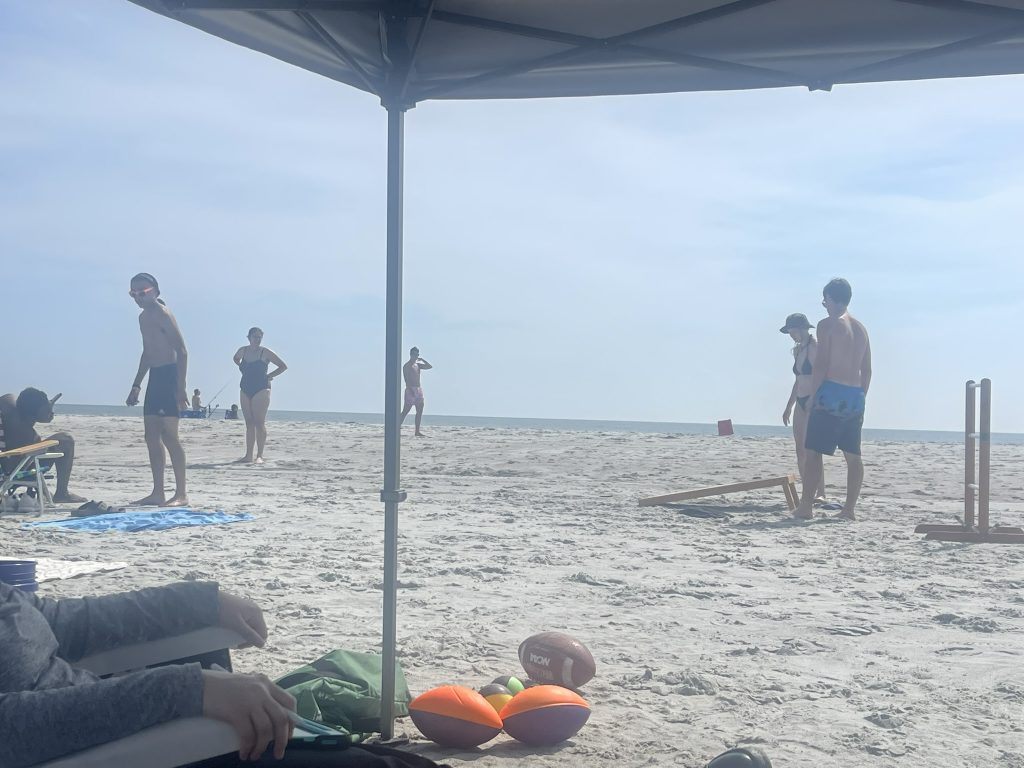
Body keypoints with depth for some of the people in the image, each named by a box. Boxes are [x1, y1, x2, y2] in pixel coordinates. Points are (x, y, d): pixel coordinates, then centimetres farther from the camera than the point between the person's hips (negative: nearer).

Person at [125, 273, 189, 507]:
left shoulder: (162, 314, -11)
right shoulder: (144, 317, 17)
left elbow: (182, 351, -17)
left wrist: (180, 388, -22)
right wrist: (136, 385, 24)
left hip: (169, 376, -9)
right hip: (154, 377, 9)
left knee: (169, 436, -10)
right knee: (152, 438, 8)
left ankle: (181, 494, -7)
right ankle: (157, 493, 13)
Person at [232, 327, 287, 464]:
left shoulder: (265, 353, -5)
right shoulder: (243, 350, 8)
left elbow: (283, 366, -1)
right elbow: (235, 358, 32)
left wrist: (269, 376, -4)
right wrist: (243, 368, 16)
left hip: (261, 390, -5)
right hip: (245, 390, 5)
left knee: (259, 423, -10)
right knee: (249, 423, 6)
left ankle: (260, 456, -11)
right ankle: (248, 455, 8)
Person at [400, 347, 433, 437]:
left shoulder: (418, 365, 17)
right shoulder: (406, 366, -5)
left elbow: (429, 366, 17)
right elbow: (406, 379, -14)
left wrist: (422, 359, 9)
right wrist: (410, 390, -24)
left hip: (419, 389, 8)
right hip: (411, 389, -8)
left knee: (420, 411, 4)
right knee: (406, 410, -11)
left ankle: (417, 431, 5)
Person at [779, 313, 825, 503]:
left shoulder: (815, 347, -9)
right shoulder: (797, 350, 16)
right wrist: (789, 406, 23)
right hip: (801, 402, 9)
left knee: (810, 449, -13)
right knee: (800, 450, 6)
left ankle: (820, 493, -10)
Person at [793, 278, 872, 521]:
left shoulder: (827, 325, -5)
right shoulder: (861, 328, 16)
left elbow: (821, 364, -12)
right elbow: (866, 370, 17)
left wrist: (813, 396, -8)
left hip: (831, 393, -7)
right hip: (855, 396, 7)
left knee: (813, 452, -4)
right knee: (853, 455, 9)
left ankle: (805, 507, -7)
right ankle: (849, 508, 8)